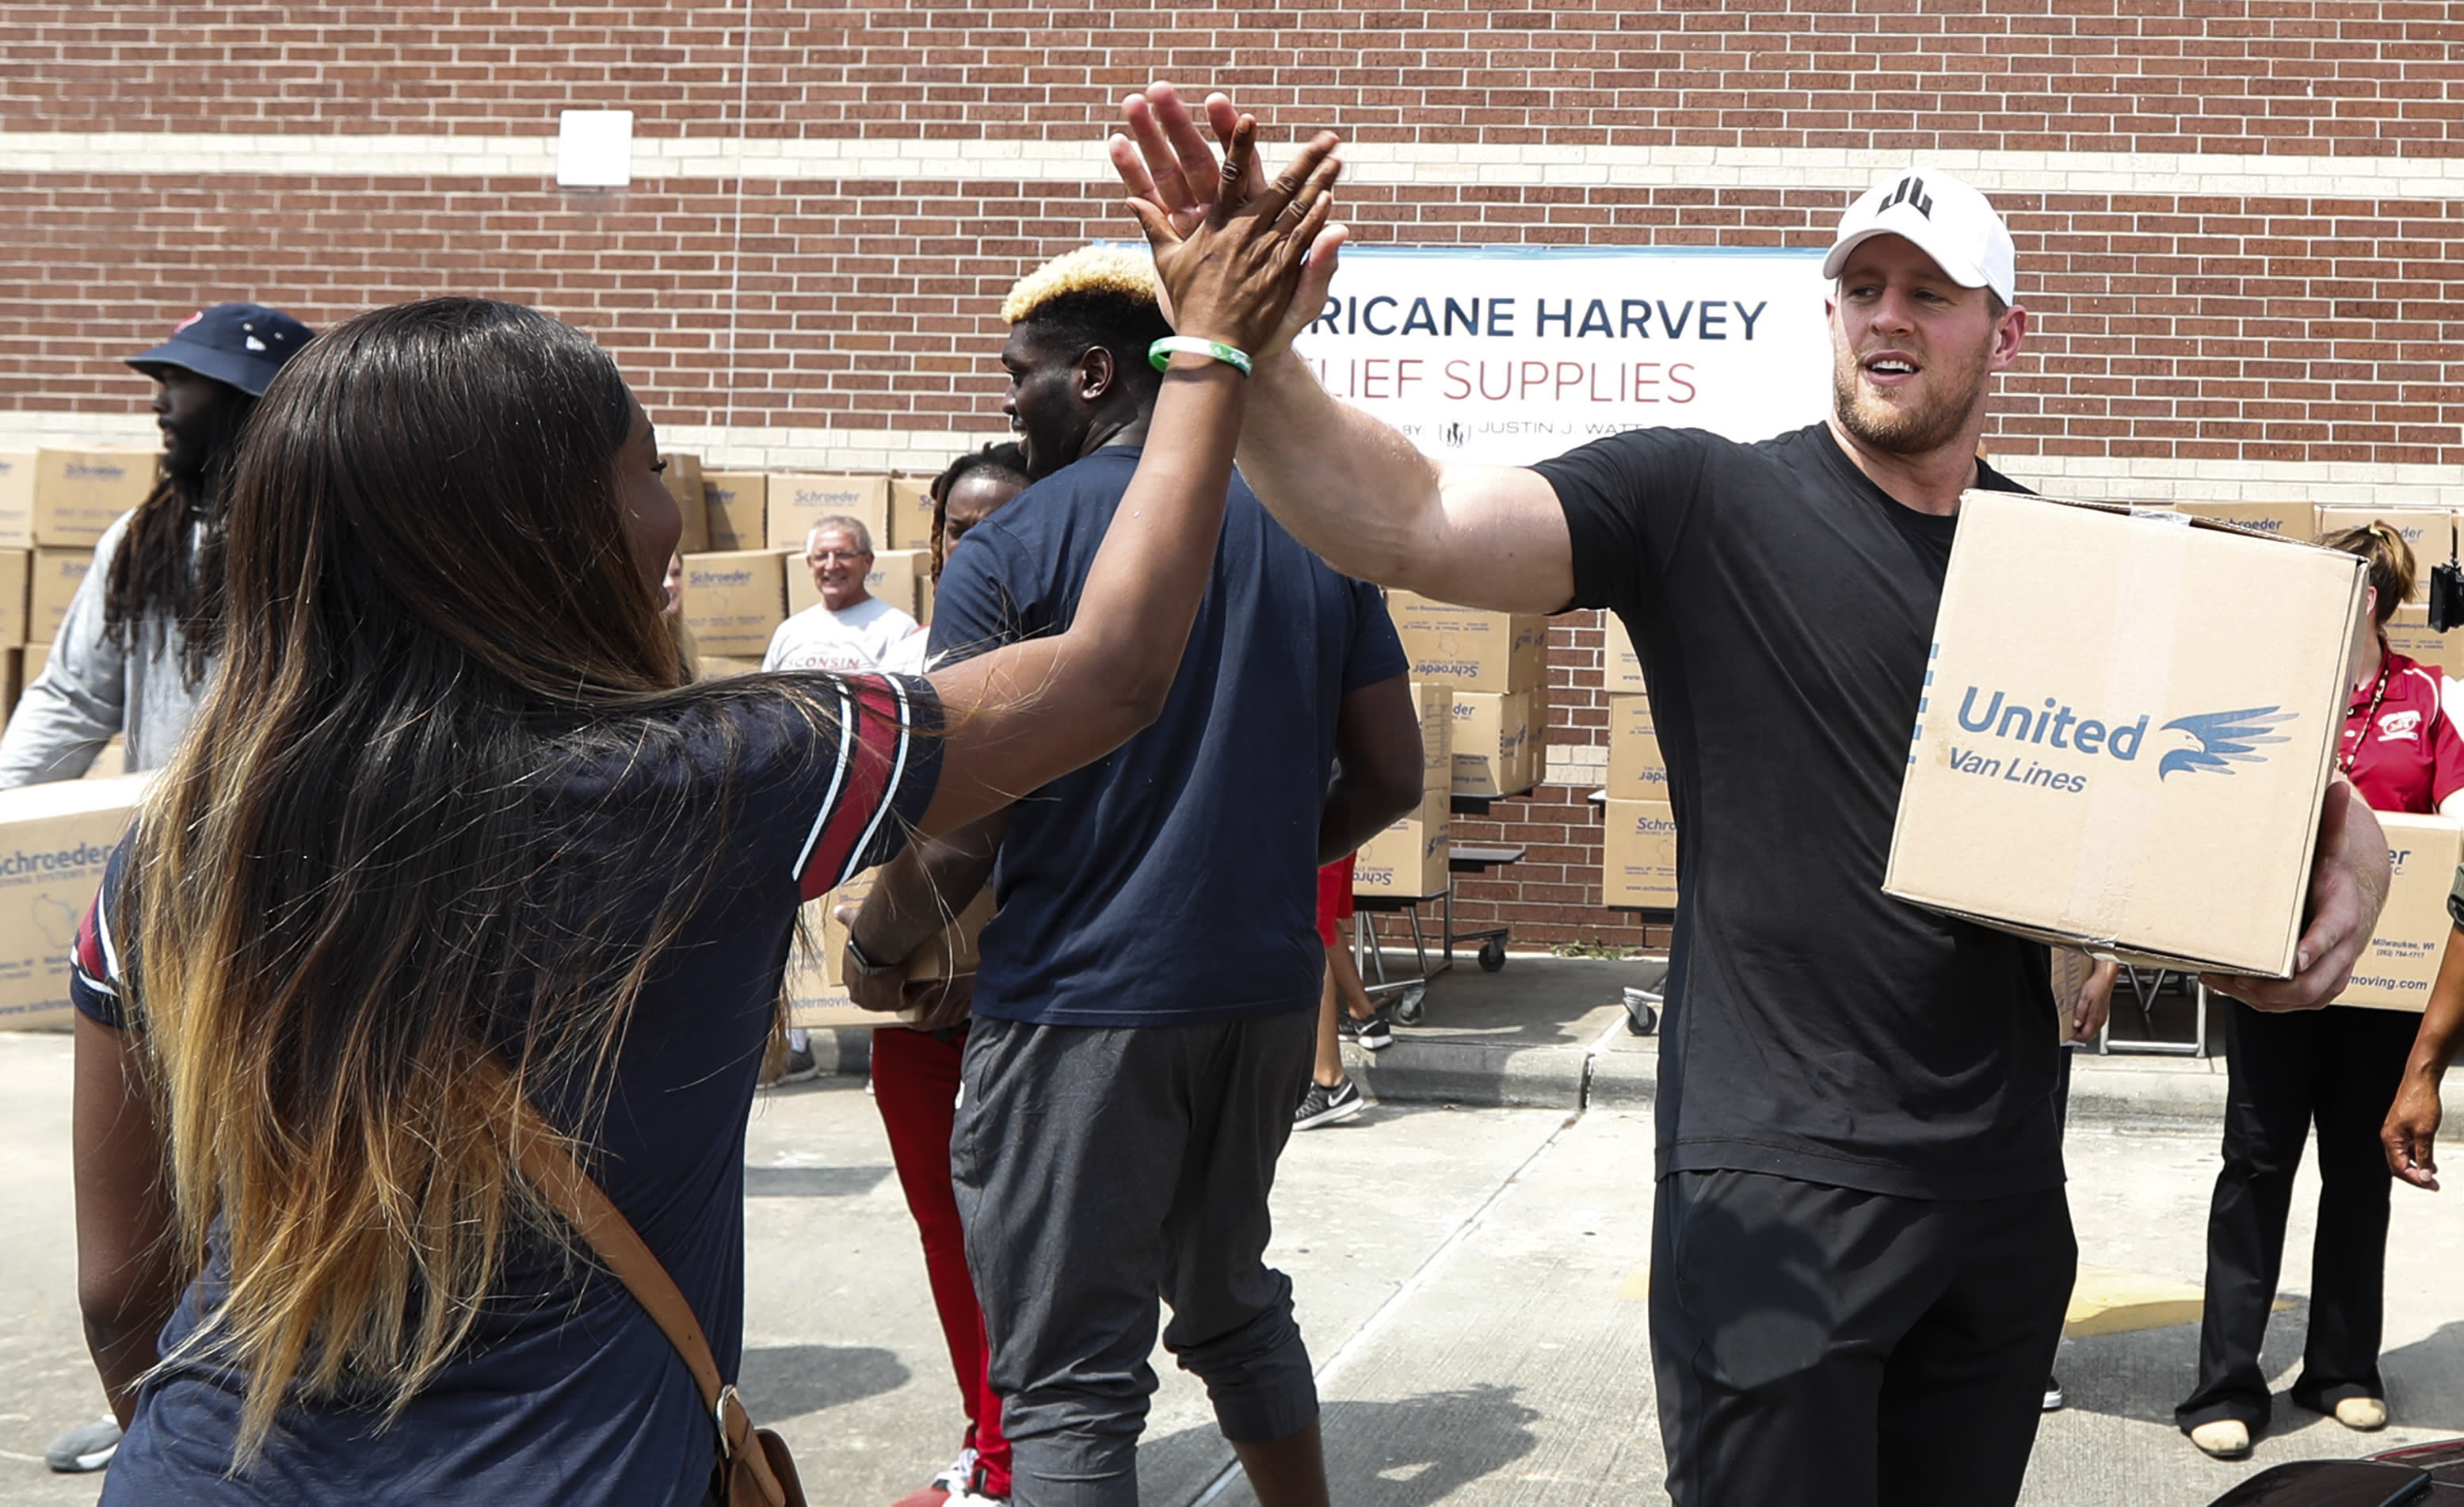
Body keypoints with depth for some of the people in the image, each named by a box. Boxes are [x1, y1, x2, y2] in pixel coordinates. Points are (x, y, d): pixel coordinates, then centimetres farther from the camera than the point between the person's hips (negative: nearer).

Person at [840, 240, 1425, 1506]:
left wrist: (874, 953, 5)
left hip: (1082, 1005, -6)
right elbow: (1389, 777, 7)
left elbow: (957, 829, -14)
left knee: (1070, 1376, 3)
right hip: (1267, 987, 6)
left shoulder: (1009, 552, -10)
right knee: (1232, 1298, 25)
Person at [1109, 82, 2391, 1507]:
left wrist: (2345, 842, -6)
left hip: (2006, 1179, 5)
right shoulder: (1704, 504, -7)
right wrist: (1256, 359, -39)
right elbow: (1409, 523, -21)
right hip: (1778, 1189, -5)